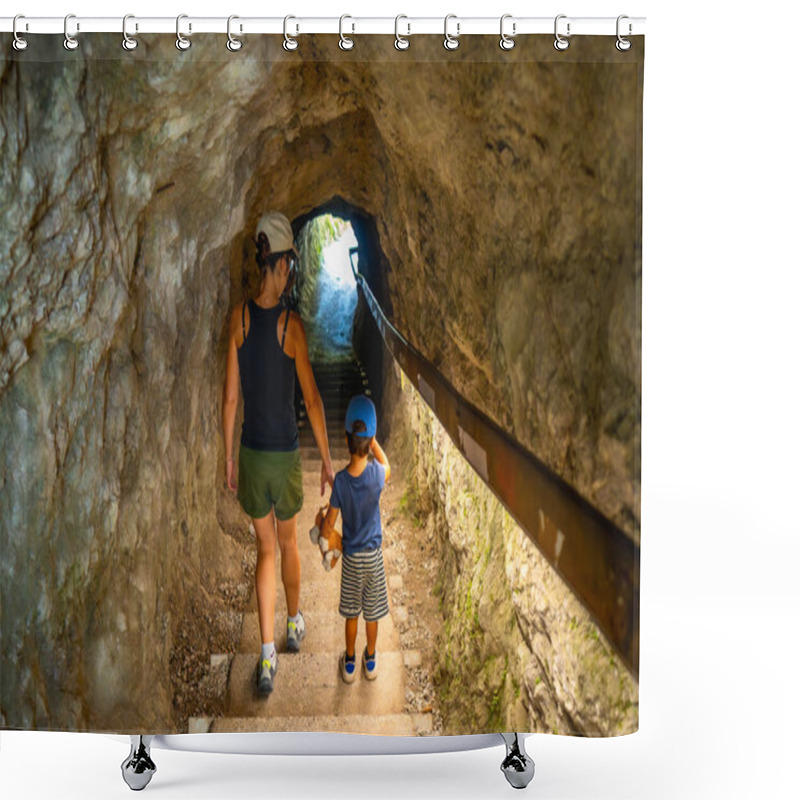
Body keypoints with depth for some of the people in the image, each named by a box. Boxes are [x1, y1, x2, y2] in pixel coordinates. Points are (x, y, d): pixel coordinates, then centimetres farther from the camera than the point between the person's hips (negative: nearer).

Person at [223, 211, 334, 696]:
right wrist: (328, 459, -2)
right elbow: (312, 400, -12)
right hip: (286, 454, -2)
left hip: (251, 453, 2)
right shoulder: (292, 325, -16)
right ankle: (295, 623, 42)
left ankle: (268, 656, 8)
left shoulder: (239, 317, -7)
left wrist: (229, 458, 7)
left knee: (266, 549, 13)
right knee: (288, 539, 21)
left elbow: (231, 396, -3)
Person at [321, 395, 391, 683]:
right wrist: (371, 438, 1)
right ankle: (370, 661, 35)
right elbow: (387, 465, 7)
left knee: (351, 613, 17)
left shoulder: (340, 480, -20)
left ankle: (349, 663, 33)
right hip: (374, 554, 0)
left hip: (351, 557, 0)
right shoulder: (376, 473, -21)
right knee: (372, 613, 18)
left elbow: (329, 523, -11)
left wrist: (324, 534, 12)